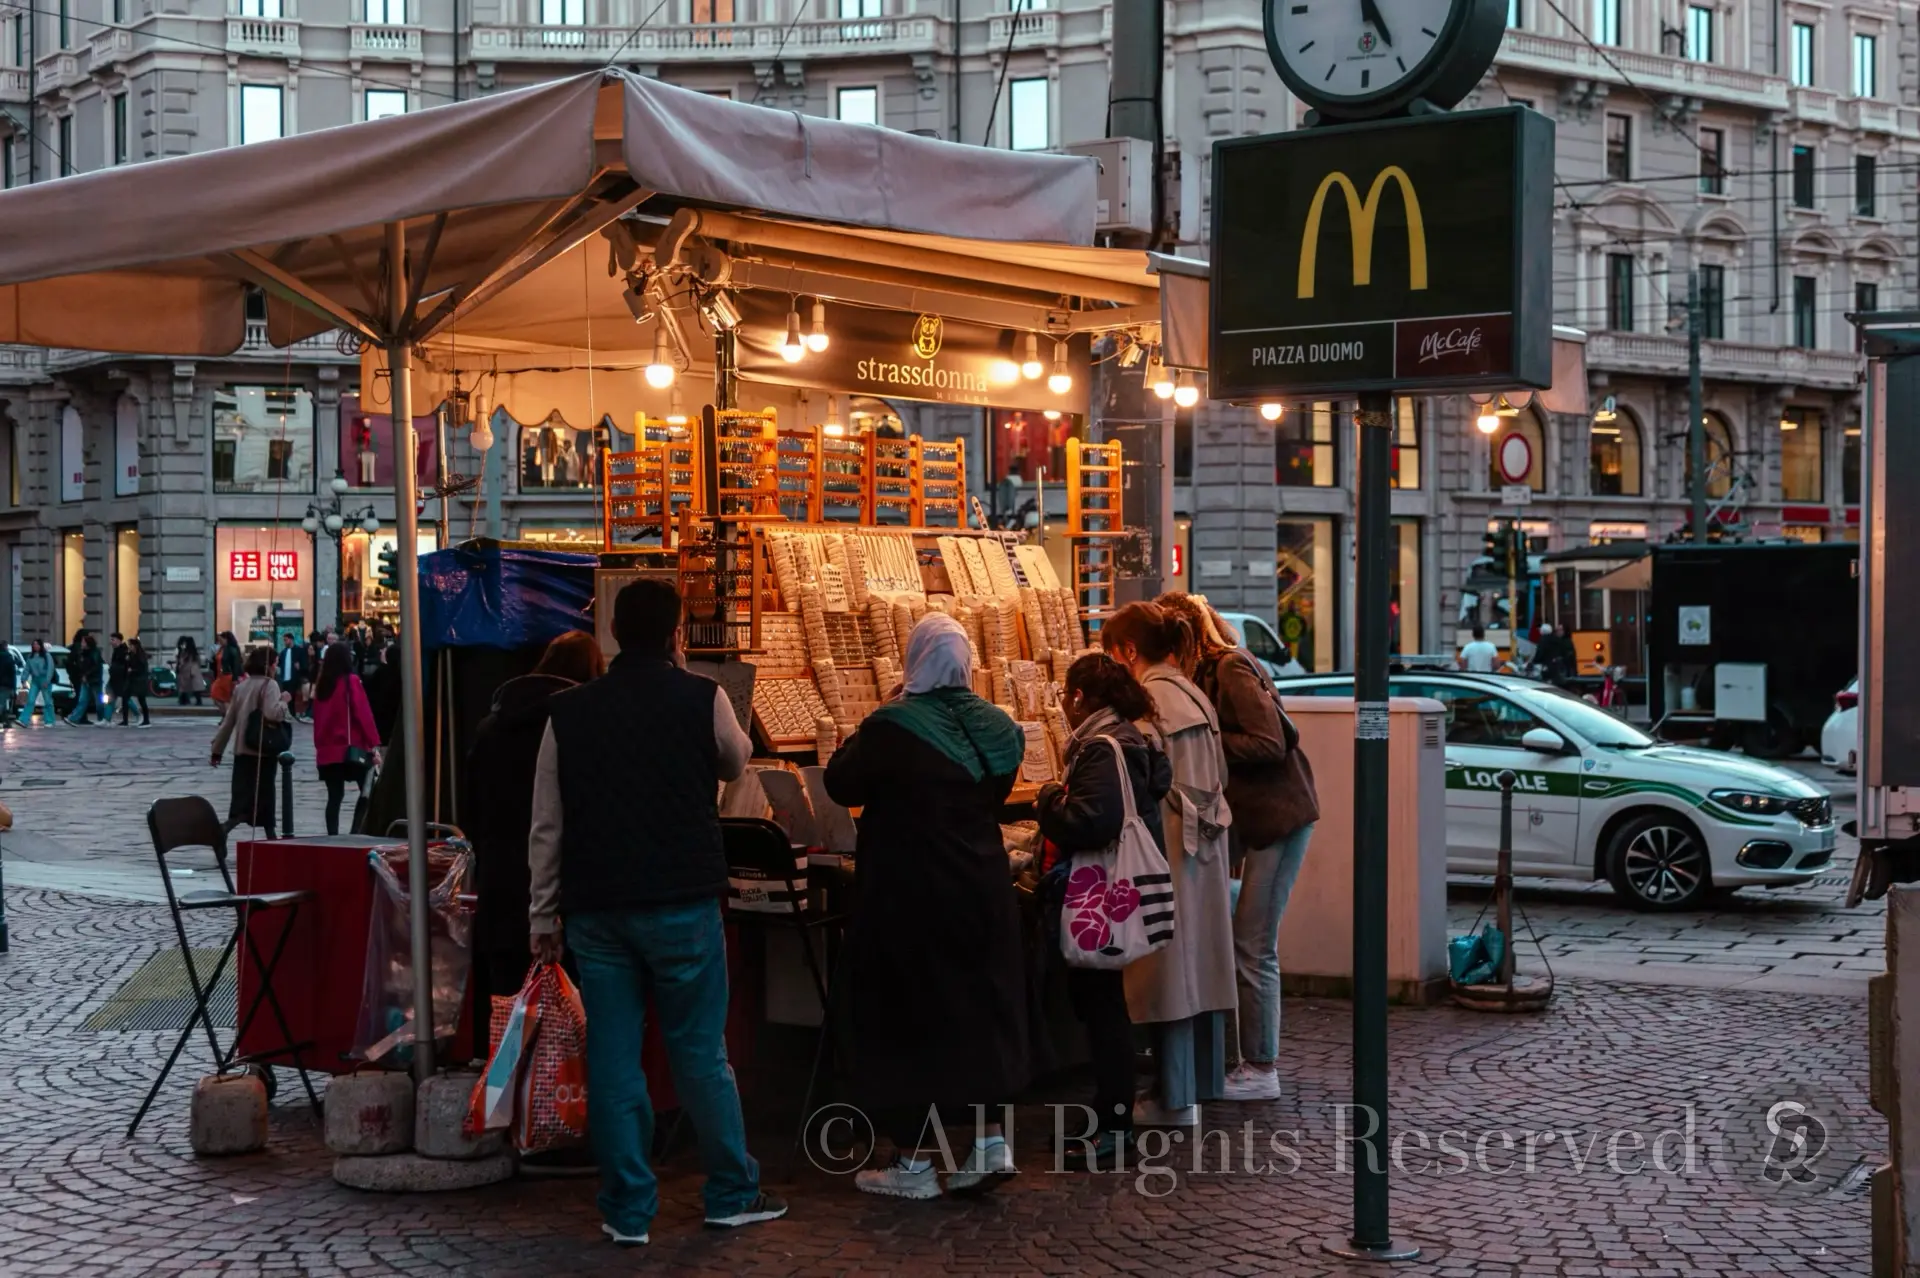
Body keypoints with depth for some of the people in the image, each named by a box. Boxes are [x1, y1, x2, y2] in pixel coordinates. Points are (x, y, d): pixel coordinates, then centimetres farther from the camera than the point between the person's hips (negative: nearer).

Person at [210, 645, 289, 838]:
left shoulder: (241, 686, 12)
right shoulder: (269, 685, -8)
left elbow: (228, 720, 14)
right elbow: (272, 713, -25)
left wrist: (217, 749, 18)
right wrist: (284, 701, -5)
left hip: (242, 750, 6)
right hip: (263, 750, -6)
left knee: (242, 799, 4)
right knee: (263, 796, 2)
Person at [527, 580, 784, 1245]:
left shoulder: (568, 712, 2)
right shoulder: (701, 699, -5)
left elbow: (546, 827, 3)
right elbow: (736, 762, 17)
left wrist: (543, 916, 10)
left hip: (594, 908, 2)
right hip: (682, 903, -2)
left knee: (612, 1057, 7)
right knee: (701, 1051, 8)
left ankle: (628, 1209, 12)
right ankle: (732, 1194, 17)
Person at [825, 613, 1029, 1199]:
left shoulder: (892, 727, -17)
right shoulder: (994, 727, 2)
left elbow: (841, 785, -5)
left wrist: (863, 733, 7)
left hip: (908, 897, -5)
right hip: (980, 894, 5)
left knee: (904, 1017, 4)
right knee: (979, 1008, 17)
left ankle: (913, 1163, 9)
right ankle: (990, 1139, 16)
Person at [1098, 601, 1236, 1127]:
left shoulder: (1145, 700, -14)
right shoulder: (1193, 695, 11)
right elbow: (1217, 774, 14)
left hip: (1168, 845, -8)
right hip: (1206, 845, 8)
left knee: (1170, 965, -2)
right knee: (1200, 960, 14)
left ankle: (1176, 1098, 4)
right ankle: (1202, 1082, 24)